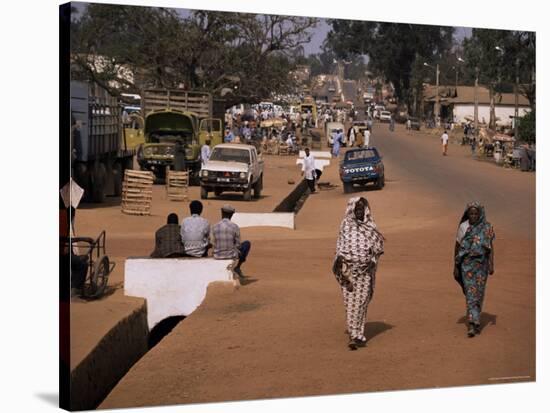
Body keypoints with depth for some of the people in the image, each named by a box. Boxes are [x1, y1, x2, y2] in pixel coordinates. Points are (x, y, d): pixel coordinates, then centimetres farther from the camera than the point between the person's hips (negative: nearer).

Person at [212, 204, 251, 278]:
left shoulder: (215, 227, -7)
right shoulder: (235, 226, -14)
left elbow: (216, 244, 2)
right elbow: (238, 245, -7)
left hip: (217, 256, 3)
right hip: (231, 255, -3)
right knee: (247, 243, 24)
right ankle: (237, 267, 22)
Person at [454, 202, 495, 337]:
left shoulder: (487, 227, -2)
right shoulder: (463, 227, -4)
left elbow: (490, 248, 0)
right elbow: (457, 246, 2)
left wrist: (491, 265, -10)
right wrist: (456, 266, 2)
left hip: (481, 264, 1)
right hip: (467, 264, -1)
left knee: (479, 293, 6)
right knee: (471, 293, -10)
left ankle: (474, 320, 24)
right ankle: (472, 324, -12)